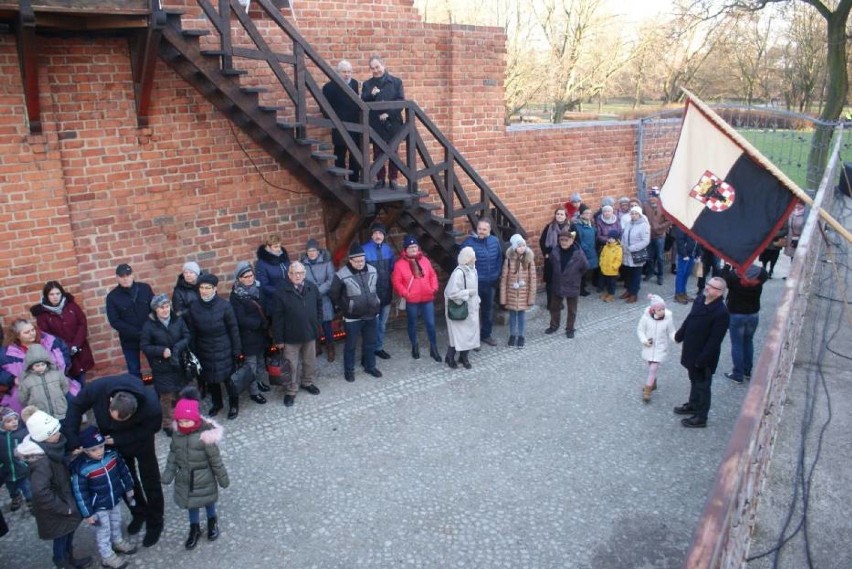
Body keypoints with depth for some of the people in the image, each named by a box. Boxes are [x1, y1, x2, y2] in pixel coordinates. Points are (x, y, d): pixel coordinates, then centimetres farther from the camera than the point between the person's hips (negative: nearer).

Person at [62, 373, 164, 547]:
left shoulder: (152, 407, -43)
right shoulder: (98, 388, -39)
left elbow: (149, 429, -24)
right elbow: (75, 407, -21)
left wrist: (117, 440, -32)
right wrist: (72, 440, -28)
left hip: (140, 441, -2)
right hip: (111, 440, 3)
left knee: (150, 482, 10)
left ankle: (155, 524, 30)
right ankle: (139, 514, 42)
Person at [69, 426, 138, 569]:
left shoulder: (112, 453, -16)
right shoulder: (81, 468, -30)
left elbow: (123, 470, 1)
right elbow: (80, 492, -20)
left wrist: (129, 488, 9)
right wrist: (87, 514, -14)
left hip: (116, 499, 5)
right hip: (98, 507, -5)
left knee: (116, 523, 28)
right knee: (103, 532, 15)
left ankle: (118, 542, 54)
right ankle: (107, 557, 36)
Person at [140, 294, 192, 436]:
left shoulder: (178, 320, -5)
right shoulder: (149, 325, -12)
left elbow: (187, 336, 0)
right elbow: (144, 346, -8)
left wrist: (179, 346, -19)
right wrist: (161, 351, -23)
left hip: (179, 364, 3)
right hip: (162, 367, -3)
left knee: (180, 394, 16)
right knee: (166, 396, 3)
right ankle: (167, 424, 20)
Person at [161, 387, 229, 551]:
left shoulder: (205, 435, -27)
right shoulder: (177, 434, -11)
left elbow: (215, 459, -18)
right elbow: (173, 454, 3)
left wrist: (223, 478, -9)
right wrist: (168, 473, 1)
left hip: (204, 478, -4)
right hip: (185, 478, 4)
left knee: (208, 501, 20)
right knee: (191, 504, 20)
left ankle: (212, 521, 48)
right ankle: (194, 529, 43)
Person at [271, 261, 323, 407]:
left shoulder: (312, 288, -6)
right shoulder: (282, 293, -16)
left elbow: (319, 305, 11)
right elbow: (277, 318, -12)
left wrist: (317, 321, 5)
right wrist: (279, 338, -11)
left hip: (310, 333, 4)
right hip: (291, 336, -4)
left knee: (310, 361, 20)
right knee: (291, 365, 7)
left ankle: (308, 383, 42)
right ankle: (290, 391, 22)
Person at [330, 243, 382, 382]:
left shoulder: (372, 270, -2)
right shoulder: (342, 275, -17)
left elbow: (378, 288, 16)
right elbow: (334, 295, -5)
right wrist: (345, 308, 1)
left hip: (371, 315, 4)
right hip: (352, 318, -4)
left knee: (370, 343, 17)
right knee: (351, 345, 9)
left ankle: (370, 366, 35)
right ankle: (349, 370, 25)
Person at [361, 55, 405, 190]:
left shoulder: (396, 82, 3)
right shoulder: (367, 85, 8)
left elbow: (401, 102, -3)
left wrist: (388, 113, -15)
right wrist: (371, 95, -18)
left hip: (393, 123, -1)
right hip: (376, 125, 1)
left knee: (393, 152, 4)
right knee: (378, 153, 6)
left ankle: (393, 179, 13)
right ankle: (380, 179, 16)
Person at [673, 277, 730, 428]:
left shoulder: (721, 312, -27)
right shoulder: (700, 299, -2)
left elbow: (715, 340, -25)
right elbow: (689, 319, 13)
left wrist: (702, 359, -23)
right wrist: (679, 335, 18)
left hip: (704, 356, -8)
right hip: (691, 350, 8)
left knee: (702, 385, 8)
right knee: (694, 380, 26)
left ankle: (700, 417, 23)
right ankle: (693, 405, 46)